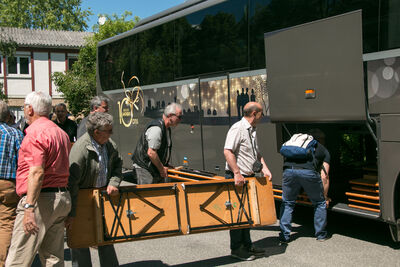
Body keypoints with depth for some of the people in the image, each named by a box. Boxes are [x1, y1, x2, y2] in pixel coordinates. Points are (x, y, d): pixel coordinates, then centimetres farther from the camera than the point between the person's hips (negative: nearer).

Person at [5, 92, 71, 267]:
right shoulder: (61, 133, 18)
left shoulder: (35, 132, -11)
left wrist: (29, 208, -23)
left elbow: (37, 172, -20)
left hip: (40, 199, -9)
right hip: (62, 198, 9)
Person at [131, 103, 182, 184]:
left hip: (158, 168, 10)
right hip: (145, 169, -10)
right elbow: (151, 153, -27)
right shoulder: (156, 129, -22)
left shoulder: (167, 129, 11)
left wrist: (165, 167, 13)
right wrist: (162, 168, -16)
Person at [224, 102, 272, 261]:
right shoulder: (238, 128, -15)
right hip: (236, 178, -10)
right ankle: (236, 249, 9)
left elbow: (256, 153, 25)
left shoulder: (252, 131, 16)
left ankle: (247, 245, 27)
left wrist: (264, 167, 10)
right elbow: (227, 151, -24)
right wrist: (237, 173, -27)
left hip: (248, 178, 10)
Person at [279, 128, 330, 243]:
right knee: (320, 203, 21)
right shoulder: (323, 150, 28)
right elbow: (324, 176, 23)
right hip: (308, 172, -2)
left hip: (288, 169, 3)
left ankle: (284, 236, 18)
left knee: (287, 203, 21)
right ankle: (321, 235, 28)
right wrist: (325, 197, 35)